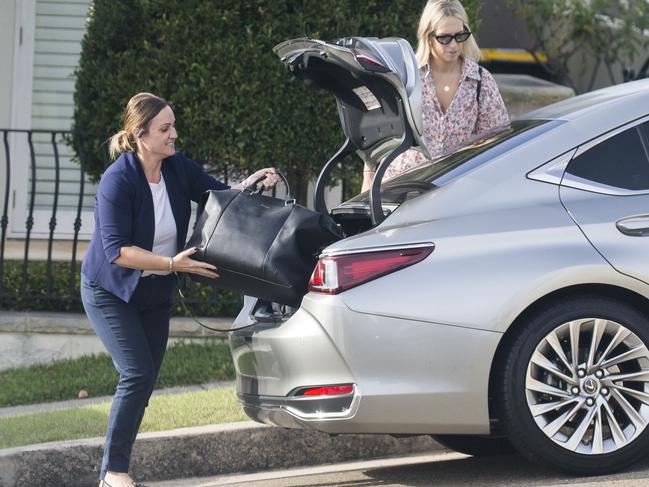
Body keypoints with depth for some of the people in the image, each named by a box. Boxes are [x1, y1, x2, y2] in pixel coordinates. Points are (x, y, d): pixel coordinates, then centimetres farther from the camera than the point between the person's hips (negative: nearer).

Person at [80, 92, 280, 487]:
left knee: (145, 380, 6)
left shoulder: (177, 168, -8)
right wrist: (174, 264, -35)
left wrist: (254, 183, -17)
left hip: (155, 291, 7)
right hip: (111, 291, -7)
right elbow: (117, 250, -29)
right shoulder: (118, 181, -26)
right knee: (138, 374, -17)